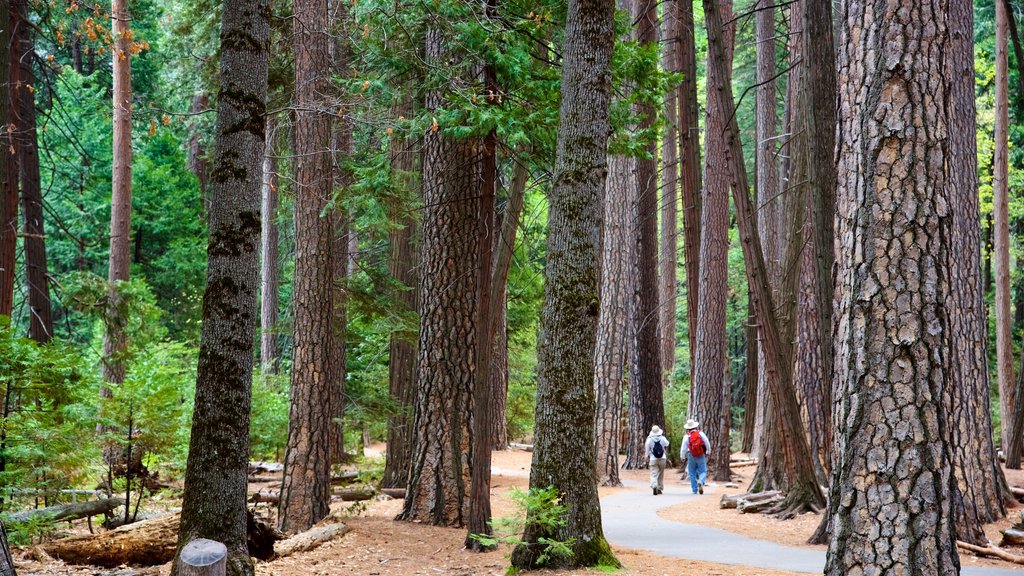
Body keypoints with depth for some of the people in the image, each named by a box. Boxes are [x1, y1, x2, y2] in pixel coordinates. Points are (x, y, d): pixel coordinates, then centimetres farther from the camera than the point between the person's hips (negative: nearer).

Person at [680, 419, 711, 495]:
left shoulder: (686, 436, -5)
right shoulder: (701, 434, -4)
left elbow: (683, 448, -1)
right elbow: (707, 444, 1)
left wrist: (682, 457, 13)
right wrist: (708, 452, 18)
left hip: (691, 457, 0)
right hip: (701, 456, 0)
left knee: (692, 473, 10)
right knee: (702, 472, 4)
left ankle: (695, 490, 10)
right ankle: (701, 482, -27)